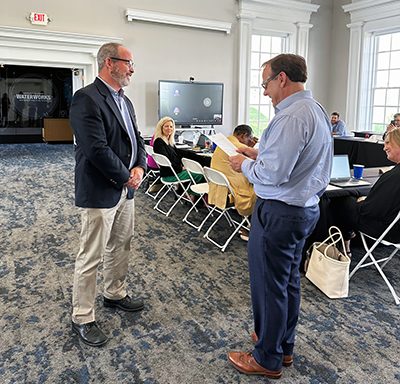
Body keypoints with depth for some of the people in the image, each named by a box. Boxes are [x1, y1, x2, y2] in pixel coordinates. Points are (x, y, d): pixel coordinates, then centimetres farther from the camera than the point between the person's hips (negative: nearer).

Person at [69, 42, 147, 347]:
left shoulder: (125, 101, 13)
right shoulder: (87, 99, -17)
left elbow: (136, 138, 15)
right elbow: (96, 148, -24)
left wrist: (139, 167, -4)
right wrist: (126, 177, -15)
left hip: (125, 189, 9)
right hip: (99, 193, -9)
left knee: (121, 247, 21)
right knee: (91, 257, 1)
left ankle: (115, 294, 41)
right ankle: (82, 319, 17)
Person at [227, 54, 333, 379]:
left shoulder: (291, 117, -22)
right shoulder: (316, 109, 11)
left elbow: (273, 174, -26)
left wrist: (245, 165, -8)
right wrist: (260, 155, 11)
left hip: (279, 212, -11)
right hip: (306, 207, 11)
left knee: (269, 283, 4)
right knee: (289, 279, 21)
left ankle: (267, 359, 22)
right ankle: (284, 345, 39)